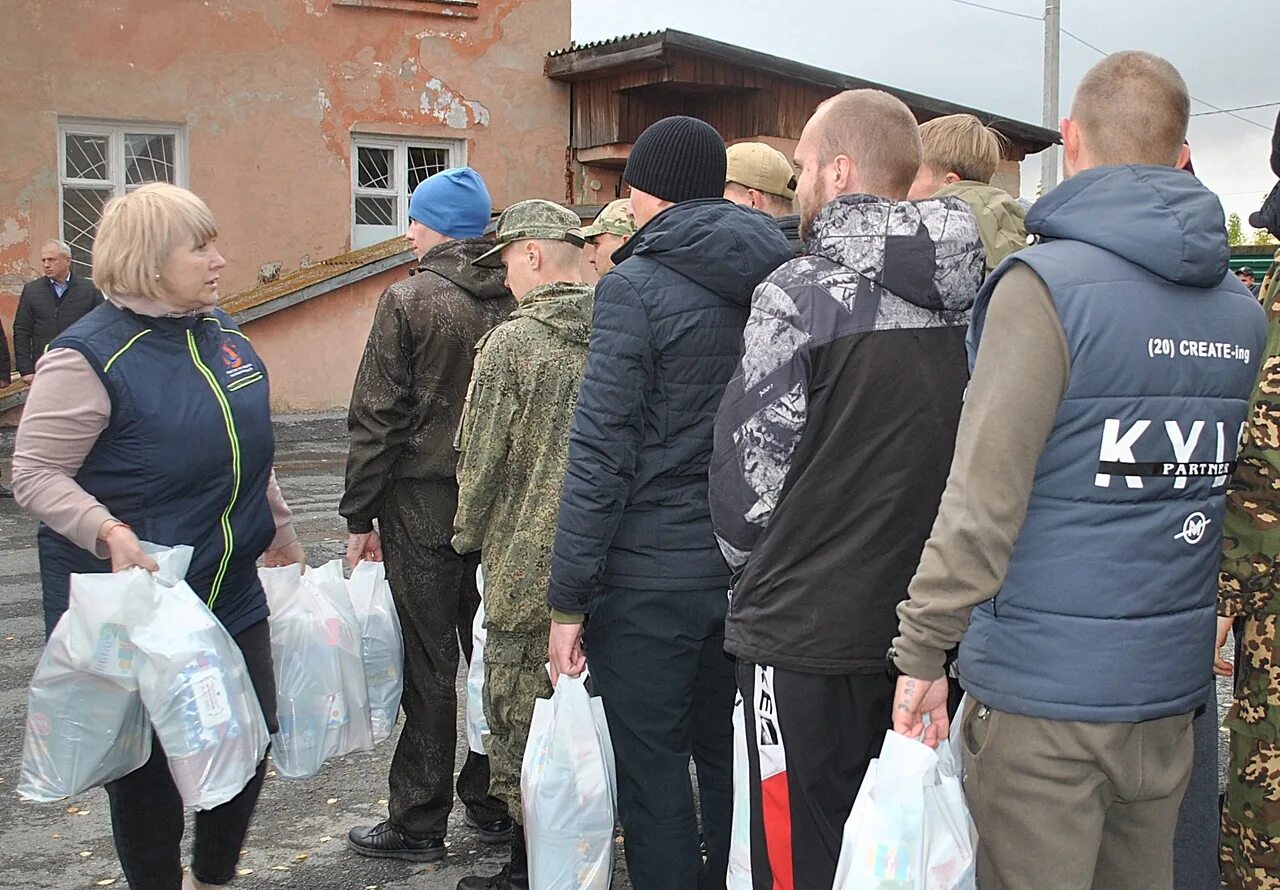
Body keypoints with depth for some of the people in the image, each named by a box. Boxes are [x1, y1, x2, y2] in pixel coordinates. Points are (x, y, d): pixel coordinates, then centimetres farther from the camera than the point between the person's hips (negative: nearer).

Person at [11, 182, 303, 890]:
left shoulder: (221, 333, 7)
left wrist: (280, 529, 22)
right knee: (147, 759, 6)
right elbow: (34, 473, -16)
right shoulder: (88, 354, -16)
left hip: (231, 588, 7)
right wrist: (110, 533, -30)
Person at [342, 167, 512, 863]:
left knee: (429, 666, 1)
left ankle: (418, 823, 11)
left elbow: (376, 419, -11)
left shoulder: (407, 302, -10)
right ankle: (493, 802, 24)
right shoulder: (517, 300, 2)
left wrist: (359, 517, -4)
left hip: (424, 505, -5)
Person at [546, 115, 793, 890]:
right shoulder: (778, 279, 7)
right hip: (749, 566, 6)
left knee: (652, 770, 4)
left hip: (651, 575, -6)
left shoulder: (636, 287, -11)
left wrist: (569, 599, -10)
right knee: (726, 755, 19)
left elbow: (602, 454, -15)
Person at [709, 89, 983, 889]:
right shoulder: (966, 295, 5)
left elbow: (751, 467, -10)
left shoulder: (804, 294, -14)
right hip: (927, 625, 7)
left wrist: (749, 560, 9)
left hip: (811, 635, -6)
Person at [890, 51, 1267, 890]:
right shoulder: (1241, 308, 7)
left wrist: (923, 650, -12)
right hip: (1171, 682, 7)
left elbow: (985, 498, -18)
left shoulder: (1045, 284, -14)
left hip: (1045, 687, -6)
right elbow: (1229, 487, 13)